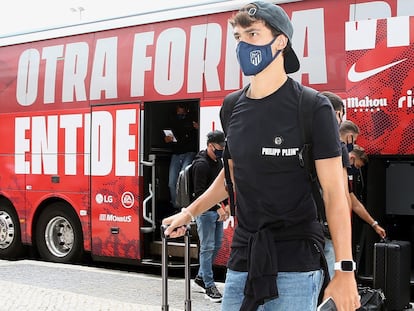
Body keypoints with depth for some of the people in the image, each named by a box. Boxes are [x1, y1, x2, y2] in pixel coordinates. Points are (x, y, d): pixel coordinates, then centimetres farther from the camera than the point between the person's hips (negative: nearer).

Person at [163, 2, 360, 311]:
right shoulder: (234, 109, 6)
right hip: (243, 261, 5)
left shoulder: (312, 108, -10)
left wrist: (345, 269, -14)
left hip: (296, 265, -5)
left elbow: (334, 192, -11)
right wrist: (190, 212, 23)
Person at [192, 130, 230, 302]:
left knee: (216, 246, 14)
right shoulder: (201, 164, -16)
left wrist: (226, 204, 10)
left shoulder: (218, 161, 12)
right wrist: (217, 208, -23)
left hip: (217, 210, 9)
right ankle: (209, 286, 2)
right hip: (205, 211, -9)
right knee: (207, 247, -4)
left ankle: (201, 277, 29)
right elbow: (199, 192, -20)